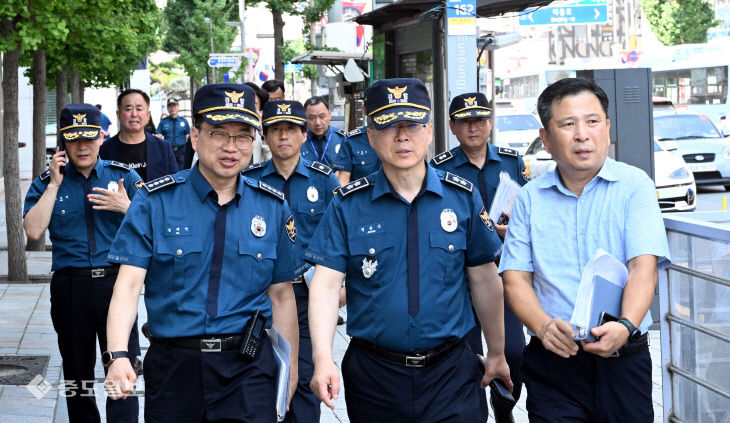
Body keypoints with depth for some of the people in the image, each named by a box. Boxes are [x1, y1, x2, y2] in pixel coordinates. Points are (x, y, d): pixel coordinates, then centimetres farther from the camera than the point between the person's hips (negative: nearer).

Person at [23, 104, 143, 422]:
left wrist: (126, 207, -13)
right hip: (70, 286, 2)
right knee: (77, 371, 13)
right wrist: (54, 184, -7)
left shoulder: (124, 176, 6)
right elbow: (33, 230, -8)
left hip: (115, 280, -2)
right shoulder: (47, 184, 8)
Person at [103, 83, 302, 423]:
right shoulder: (154, 202, -3)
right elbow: (129, 283, -12)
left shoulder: (272, 207, 4)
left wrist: (289, 368, 10)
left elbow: (281, 295, 10)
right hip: (173, 365, 0)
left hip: (248, 368, 1)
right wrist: (118, 356, -27)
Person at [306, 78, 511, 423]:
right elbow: (326, 283, -11)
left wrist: (497, 354, 11)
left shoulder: (463, 197, 1)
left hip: (449, 371, 0)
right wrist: (323, 358, -24)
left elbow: (484, 280, 7)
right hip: (372, 377, 0)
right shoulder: (348, 206, -3)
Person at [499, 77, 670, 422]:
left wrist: (625, 326, -28)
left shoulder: (634, 185, 1)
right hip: (552, 360, 1)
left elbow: (644, 265, -10)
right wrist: (544, 326, -18)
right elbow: (516, 278, 2)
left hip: (623, 358, -1)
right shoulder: (530, 198, 7)